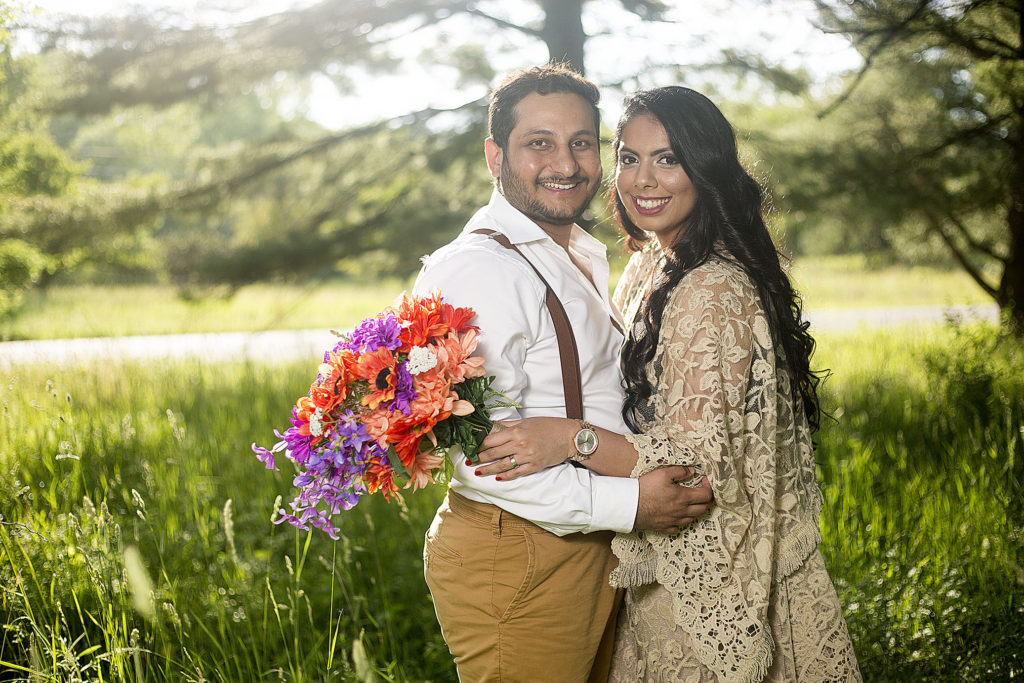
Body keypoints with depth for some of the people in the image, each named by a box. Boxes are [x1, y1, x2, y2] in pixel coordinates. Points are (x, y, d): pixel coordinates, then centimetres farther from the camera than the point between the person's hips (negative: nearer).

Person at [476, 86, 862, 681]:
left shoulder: (711, 291, -23)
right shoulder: (650, 265, 7)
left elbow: (705, 462, -27)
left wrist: (572, 439, -35)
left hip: (711, 577, -9)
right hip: (670, 561, 9)